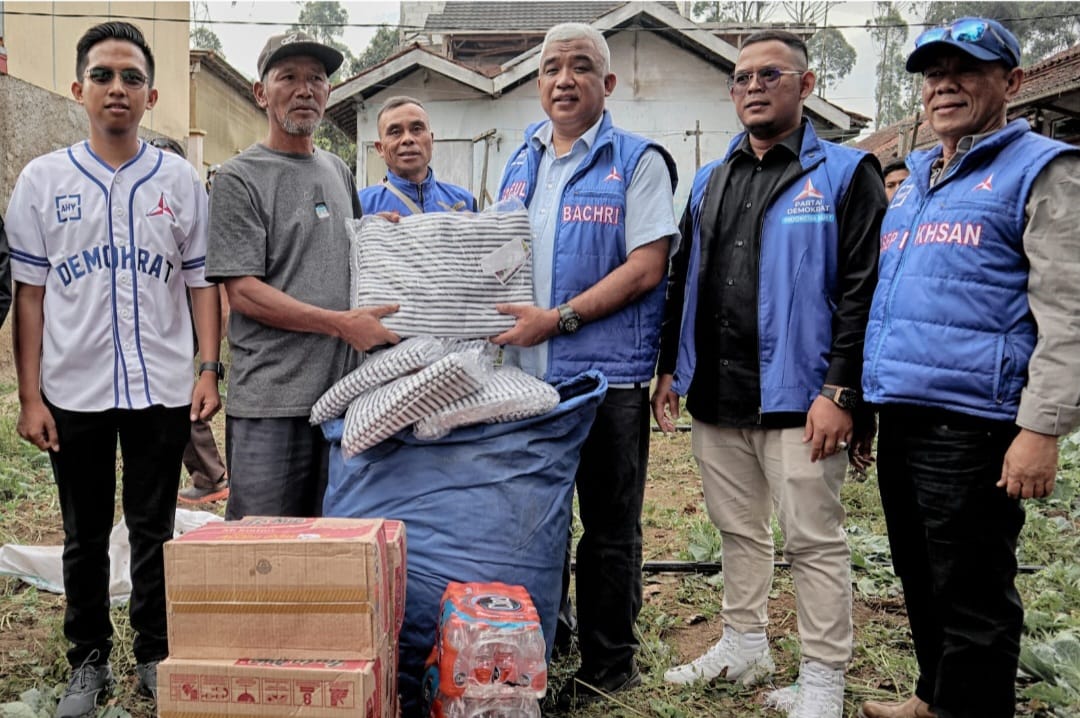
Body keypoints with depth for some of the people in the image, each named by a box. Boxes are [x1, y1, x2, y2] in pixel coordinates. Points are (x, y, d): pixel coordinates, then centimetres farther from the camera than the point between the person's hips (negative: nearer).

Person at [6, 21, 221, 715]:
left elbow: (202, 281, 6)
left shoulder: (180, 180, 3)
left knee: (154, 533, 10)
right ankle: (89, 662, 27)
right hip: (74, 391, 1)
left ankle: (156, 656, 25)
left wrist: (208, 369, -5)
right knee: (84, 538, 12)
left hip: (163, 389, 0)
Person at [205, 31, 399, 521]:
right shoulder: (239, 178, -4)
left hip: (341, 388, 6)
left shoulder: (338, 171, 16)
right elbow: (242, 293, -11)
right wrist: (342, 323, -18)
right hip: (271, 398, -6)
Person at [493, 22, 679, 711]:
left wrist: (558, 318, -19)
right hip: (525, 371, 6)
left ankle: (608, 665, 21)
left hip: (608, 373, -5)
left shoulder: (637, 161, -4)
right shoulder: (520, 164, 14)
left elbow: (646, 267, -13)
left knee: (609, 527, 7)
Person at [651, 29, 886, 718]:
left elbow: (863, 291, -10)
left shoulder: (846, 173, -3)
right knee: (738, 530, 17)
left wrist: (841, 391, -16)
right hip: (714, 394, 6)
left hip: (796, 397, -6)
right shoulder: (710, 180, 15)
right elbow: (682, 280, 19)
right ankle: (745, 646, 33)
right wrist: (670, 368, 14)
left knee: (814, 539, 1)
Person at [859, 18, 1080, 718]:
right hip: (901, 418, 8)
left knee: (972, 600, 4)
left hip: (972, 425, -8)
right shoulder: (912, 180, 19)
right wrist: (859, 398, 19)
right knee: (920, 580, 20)